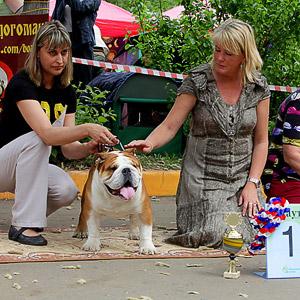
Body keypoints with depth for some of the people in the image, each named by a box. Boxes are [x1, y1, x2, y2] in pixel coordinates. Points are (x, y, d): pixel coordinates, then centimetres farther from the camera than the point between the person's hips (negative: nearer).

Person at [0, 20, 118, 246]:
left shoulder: (67, 92, -1)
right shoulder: (22, 84, -21)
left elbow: (68, 148, -6)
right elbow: (47, 134, -36)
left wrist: (88, 147, -27)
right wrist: (87, 129, -49)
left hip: (32, 165, 5)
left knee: (67, 191, -26)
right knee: (37, 139, -35)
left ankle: (26, 217, 6)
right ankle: (23, 225, -30)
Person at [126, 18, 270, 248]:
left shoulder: (258, 87, 0)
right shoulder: (198, 81, -8)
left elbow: (261, 141, 4)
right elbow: (170, 126, -11)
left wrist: (252, 184, -6)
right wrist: (149, 143, -32)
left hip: (243, 176, 2)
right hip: (203, 175, -2)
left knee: (255, 235, -16)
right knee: (217, 236, -20)